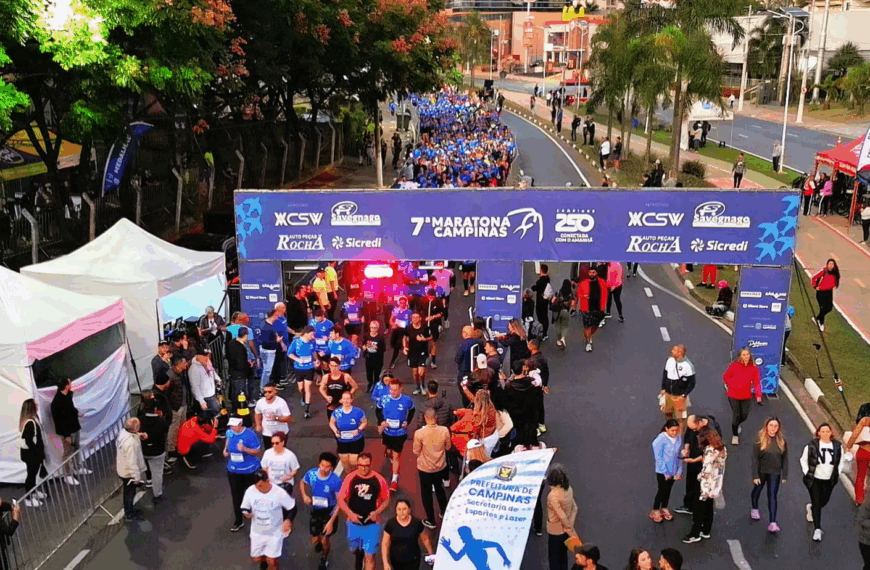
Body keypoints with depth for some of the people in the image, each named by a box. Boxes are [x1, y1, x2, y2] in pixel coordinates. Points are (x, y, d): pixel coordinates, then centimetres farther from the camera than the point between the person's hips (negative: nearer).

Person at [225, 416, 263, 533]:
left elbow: (258, 451, -18)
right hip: (233, 470, 4)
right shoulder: (229, 432, -6)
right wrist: (225, 450, -1)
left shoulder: (249, 434, -22)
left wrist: (244, 449, -33)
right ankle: (238, 521, 22)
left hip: (250, 470, -4)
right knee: (236, 495, 8)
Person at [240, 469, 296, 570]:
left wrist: (288, 520, -30)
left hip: (275, 533, -3)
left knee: (271, 561, -4)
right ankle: (264, 560, 52)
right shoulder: (250, 491, -18)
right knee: (255, 559, 15)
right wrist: (246, 513, -26)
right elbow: (244, 508, -3)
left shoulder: (279, 492, -24)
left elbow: (292, 508, -12)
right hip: (257, 532, 3)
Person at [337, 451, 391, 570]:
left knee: (369, 556, -3)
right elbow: (340, 499, -5)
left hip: (372, 524, -2)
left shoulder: (379, 480, -11)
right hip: (354, 523, 2)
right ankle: (359, 556, 60)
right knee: (354, 549, 24)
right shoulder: (350, 478, -11)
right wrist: (350, 514, -19)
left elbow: (386, 500, 1)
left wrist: (377, 512, -17)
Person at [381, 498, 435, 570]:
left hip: (412, 560, -1)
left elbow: (425, 539, 2)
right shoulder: (391, 524, -13)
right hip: (396, 560, 2)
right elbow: (385, 544, -7)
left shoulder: (417, 523, -13)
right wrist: (385, 562, -11)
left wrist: (431, 554, 10)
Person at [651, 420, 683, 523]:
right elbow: (659, 457, -17)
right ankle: (655, 511, 24)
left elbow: (679, 456, 3)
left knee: (668, 490, 18)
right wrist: (666, 473, -15)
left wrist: (679, 472, 0)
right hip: (662, 472, -5)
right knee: (662, 490, 6)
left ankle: (664, 509, 37)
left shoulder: (679, 439, -4)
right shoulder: (660, 439, -19)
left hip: (673, 471, 5)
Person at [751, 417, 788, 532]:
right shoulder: (760, 439, -14)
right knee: (757, 489, 21)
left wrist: (784, 474, 1)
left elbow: (785, 458, 2)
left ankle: (773, 523, -4)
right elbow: (755, 457, -12)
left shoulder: (782, 440, -6)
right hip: (761, 471, 0)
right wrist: (755, 475, -14)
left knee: (772, 496, -4)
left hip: (775, 472, 0)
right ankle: (754, 509, 48)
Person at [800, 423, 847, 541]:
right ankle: (817, 529, 3)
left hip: (829, 481, 3)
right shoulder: (811, 446, -11)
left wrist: (837, 473, 3)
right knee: (817, 504, -4)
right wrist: (807, 473, -6)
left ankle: (811, 507, 49)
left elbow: (842, 461, 11)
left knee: (824, 501, 15)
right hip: (814, 479, -3)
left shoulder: (837, 446, -3)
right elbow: (803, 460, 0)